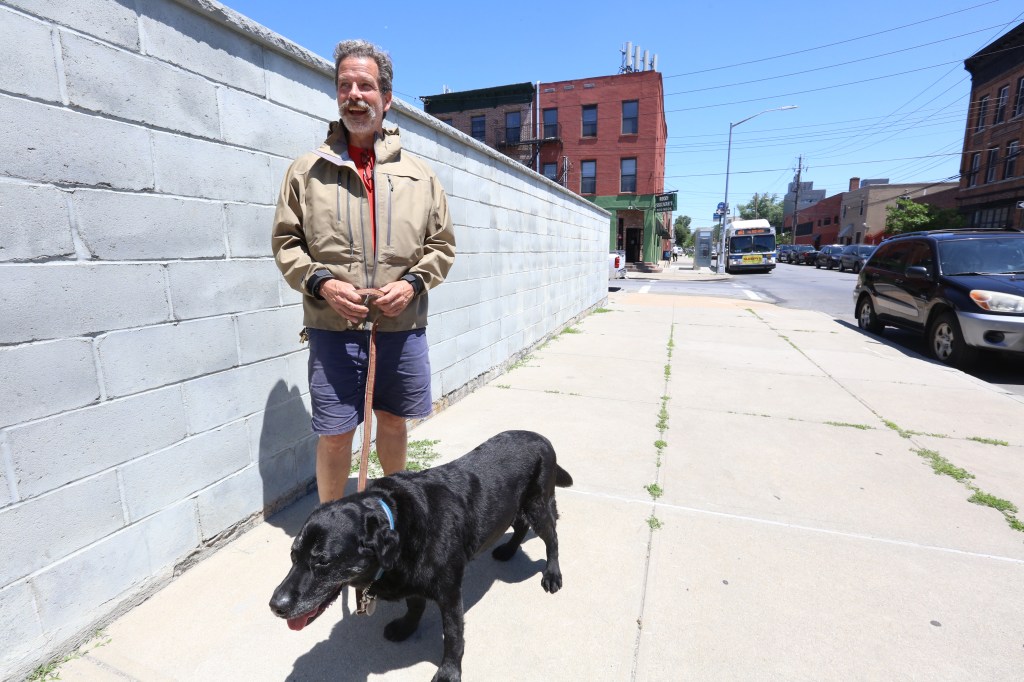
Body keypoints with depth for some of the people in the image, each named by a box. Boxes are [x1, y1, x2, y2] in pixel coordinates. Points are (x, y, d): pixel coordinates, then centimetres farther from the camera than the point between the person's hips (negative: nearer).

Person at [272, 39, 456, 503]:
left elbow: (442, 244, 9)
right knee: (335, 434, 4)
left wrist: (412, 282, -8)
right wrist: (321, 282, -11)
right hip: (333, 329, -1)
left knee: (392, 421, 18)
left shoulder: (419, 175, 9)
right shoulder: (306, 170, 6)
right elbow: (285, 242, 7)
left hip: (402, 327, 2)